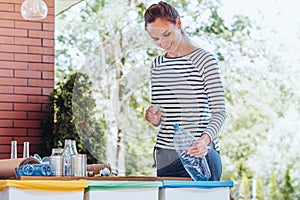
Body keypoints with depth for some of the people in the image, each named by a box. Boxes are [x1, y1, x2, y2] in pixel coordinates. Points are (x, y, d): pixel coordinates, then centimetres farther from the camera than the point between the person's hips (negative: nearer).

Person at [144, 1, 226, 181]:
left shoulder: (204, 60, -5)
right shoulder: (157, 65, 13)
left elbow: (219, 111, -11)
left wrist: (205, 139, -29)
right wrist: (155, 119, -2)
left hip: (199, 156, -5)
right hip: (165, 157, 5)